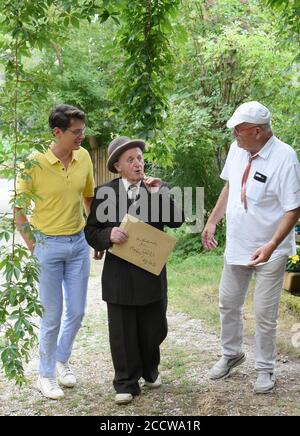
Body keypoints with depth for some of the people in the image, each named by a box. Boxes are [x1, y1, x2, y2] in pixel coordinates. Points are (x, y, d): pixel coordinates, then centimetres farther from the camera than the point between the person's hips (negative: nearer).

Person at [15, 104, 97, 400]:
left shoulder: (84, 157, -2)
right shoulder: (35, 163, -16)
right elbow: (18, 208, -7)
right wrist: (32, 245, -8)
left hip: (78, 244, 4)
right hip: (48, 245, -4)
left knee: (77, 311, 11)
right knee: (52, 315, 3)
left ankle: (61, 360, 35)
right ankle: (45, 374, 21)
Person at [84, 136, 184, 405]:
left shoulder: (159, 189, 3)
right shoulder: (104, 193, -1)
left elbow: (176, 221, -9)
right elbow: (91, 231, 0)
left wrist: (159, 194, -20)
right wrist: (109, 234, -21)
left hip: (152, 274, 2)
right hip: (119, 275, -1)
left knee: (154, 327, 13)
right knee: (122, 332, 6)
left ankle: (150, 370, 38)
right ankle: (126, 383, 20)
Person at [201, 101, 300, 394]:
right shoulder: (237, 150, -3)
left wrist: (271, 246, -31)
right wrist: (212, 221, 8)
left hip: (268, 252, -6)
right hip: (236, 246, 6)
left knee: (264, 315, 4)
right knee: (228, 304, 18)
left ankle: (265, 369, 24)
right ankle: (231, 354, 40)